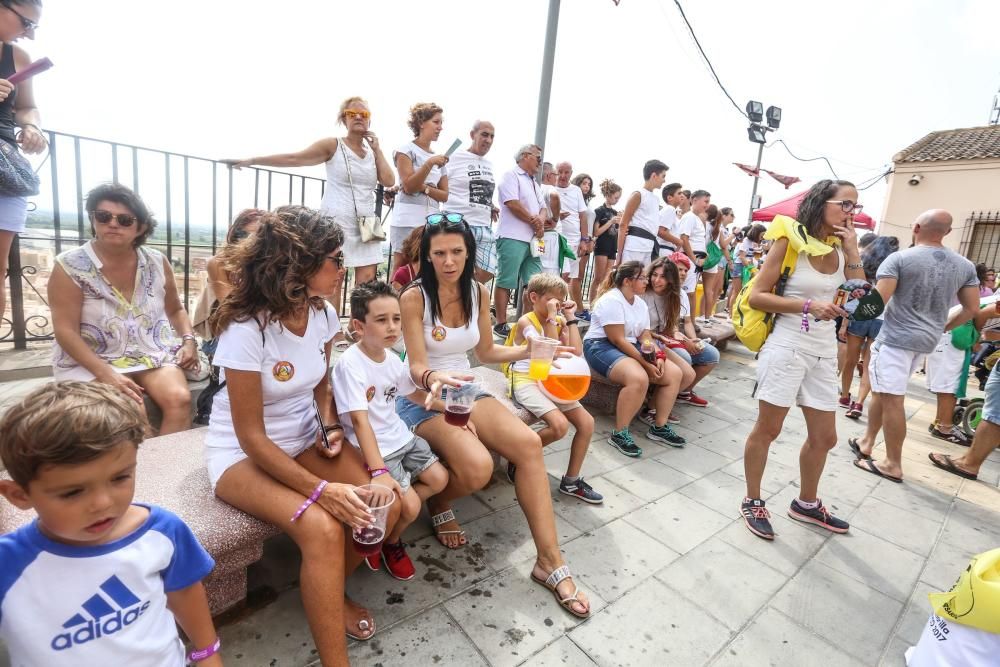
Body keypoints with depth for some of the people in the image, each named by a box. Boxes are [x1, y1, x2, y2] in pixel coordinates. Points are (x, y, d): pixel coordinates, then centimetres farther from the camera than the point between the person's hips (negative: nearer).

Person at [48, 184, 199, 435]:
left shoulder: (157, 263, 4)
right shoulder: (70, 266, -5)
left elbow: (176, 310, 18)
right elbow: (66, 331, -10)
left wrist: (189, 340, -2)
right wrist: (105, 373, -22)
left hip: (153, 356, 3)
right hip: (91, 362, -2)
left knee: (180, 399, -27)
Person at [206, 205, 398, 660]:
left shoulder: (322, 314, -6)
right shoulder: (246, 330, -25)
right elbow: (252, 438, -22)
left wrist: (330, 426, -8)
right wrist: (321, 490, -28)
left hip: (304, 441, 6)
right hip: (242, 454, -6)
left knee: (383, 505, -12)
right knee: (322, 528, -29)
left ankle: (327, 591, 17)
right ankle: (333, 660, -7)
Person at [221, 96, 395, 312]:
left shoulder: (373, 151, 14)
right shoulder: (333, 145, 0)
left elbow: (389, 181, 1)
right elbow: (293, 159, -5)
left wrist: (377, 150, 2)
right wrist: (252, 160, -10)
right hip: (336, 223, -4)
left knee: (367, 281, 0)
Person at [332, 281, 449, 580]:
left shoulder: (392, 359, 0)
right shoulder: (349, 364, -22)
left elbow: (415, 394, 17)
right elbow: (360, 422, -28)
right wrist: (379, 471, -35)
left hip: (400, 438, 8)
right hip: (373, 449, -8)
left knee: (439, 479, 5)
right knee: (410, 505, -14)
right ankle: (389, 541, 19)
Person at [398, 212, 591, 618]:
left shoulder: (478, 293, 2)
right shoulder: (414, 297, -13)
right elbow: (417, 367, -17)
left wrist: (528, 351, -2)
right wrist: (434, 378, -40)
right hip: (422, 398, -4)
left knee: (528, 443, -21)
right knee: (477, 467, -30)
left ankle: (550, 561, -10)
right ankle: (439, 504, 9)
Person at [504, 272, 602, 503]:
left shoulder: (560, 321, 9)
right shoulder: (526, 321, -10)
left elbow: (576, 352, -5)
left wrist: (571, 318, -3)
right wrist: (551, 318, -20)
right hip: (526, 381, -7)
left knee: (587, 422, -5)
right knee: (560, 425, -26)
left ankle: (571, 481, 11)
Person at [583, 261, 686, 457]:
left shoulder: (640, 303, 12)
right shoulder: (611, 300, -16)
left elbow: (645, 336, 9)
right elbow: (617, 340, -22)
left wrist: (658, 357, -10)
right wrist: (646, 364, -22)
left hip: (630, 348, 10)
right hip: (602, 347, -9)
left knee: (675, 373, -3)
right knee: (639, 378, -36)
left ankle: (659, 427, 6)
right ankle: (619, 434, -21)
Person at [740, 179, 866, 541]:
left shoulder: (841, 250, 9)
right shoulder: (791, 241, -7)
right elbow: (757, 296, -13)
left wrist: (852, 254, -3)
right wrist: (808, 306, -21)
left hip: (824, 352, 7)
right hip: (788, 346, -6)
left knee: (824, 437, 14)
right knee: (767, 429, 3)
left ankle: (806, 503, 35)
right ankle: (752, 502, 19)